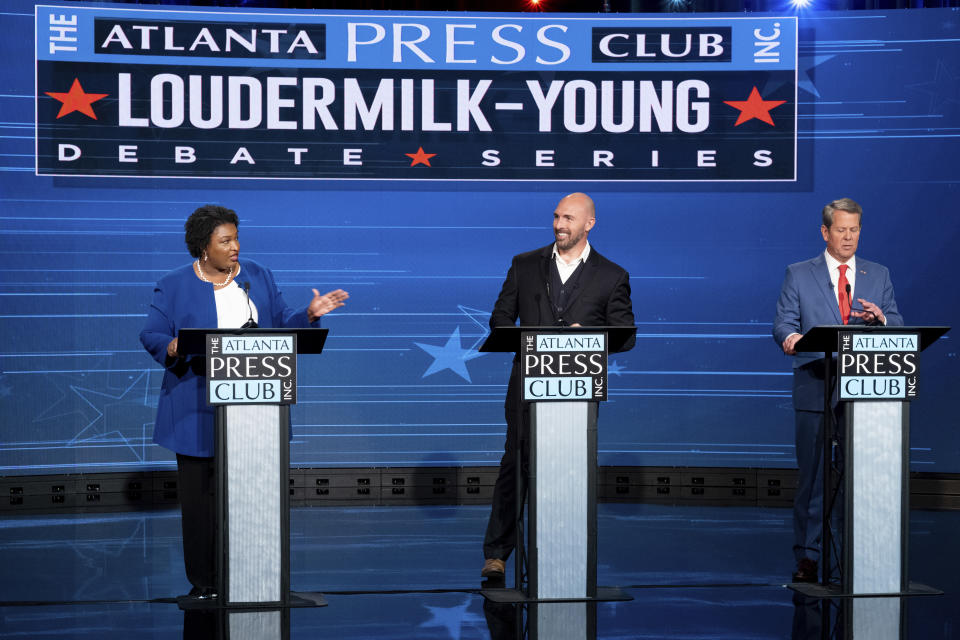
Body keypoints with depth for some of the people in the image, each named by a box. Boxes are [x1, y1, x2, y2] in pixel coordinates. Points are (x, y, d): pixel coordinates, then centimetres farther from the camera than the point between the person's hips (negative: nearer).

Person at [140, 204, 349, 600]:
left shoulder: (258, 278, 11)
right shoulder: (174, 286, 2)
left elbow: (283, 325, 12)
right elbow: (152, 336, -2)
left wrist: (310, 314, -7)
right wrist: (173, 348, -22)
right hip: (200, 414, -2)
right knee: (201, 495, -1)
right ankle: (204, 582, 7)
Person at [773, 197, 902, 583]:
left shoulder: (878, 276, 14)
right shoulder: (799, 275, 7)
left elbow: (897, 327, 9)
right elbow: (783, 322, -1)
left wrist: (881, 319, -14)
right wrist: (790, 337, -24)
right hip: (816, 389, -2)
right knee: (813, 476, -1)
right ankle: (807, 557, 5)